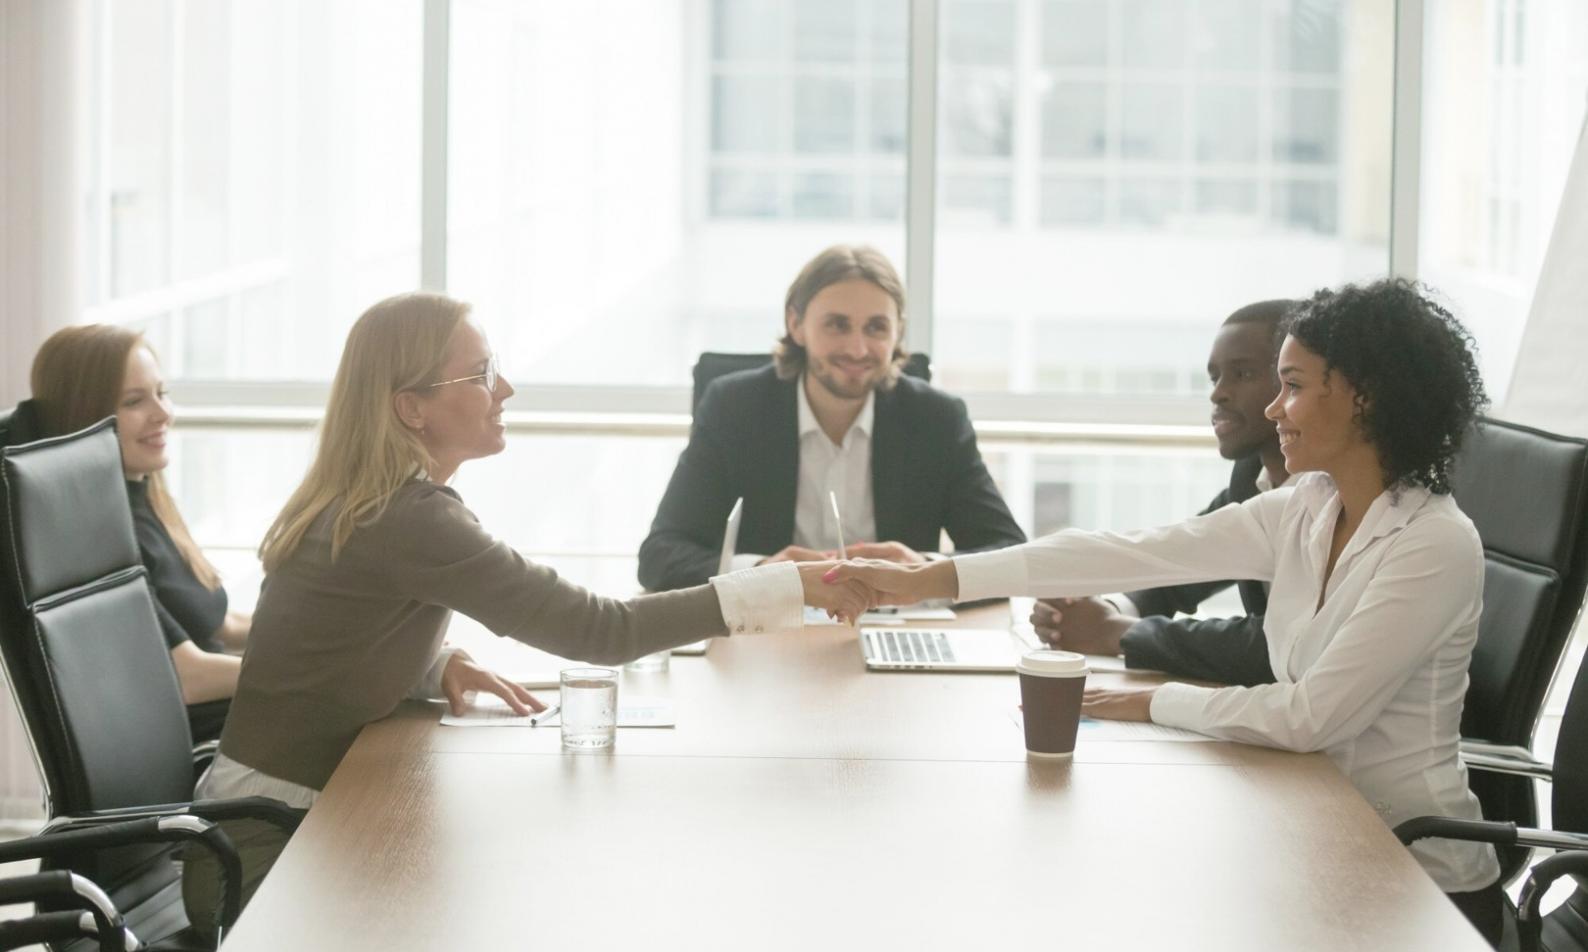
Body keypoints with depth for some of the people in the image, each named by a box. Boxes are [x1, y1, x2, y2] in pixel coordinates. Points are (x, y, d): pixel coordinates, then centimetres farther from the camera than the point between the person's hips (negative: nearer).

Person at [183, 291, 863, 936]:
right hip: (268, 856, -8)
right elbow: (600, 630, -23)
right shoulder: (409, 520, -22)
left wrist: (442, 668, -2)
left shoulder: (358, 502, 7)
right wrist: (790, 588, -20)